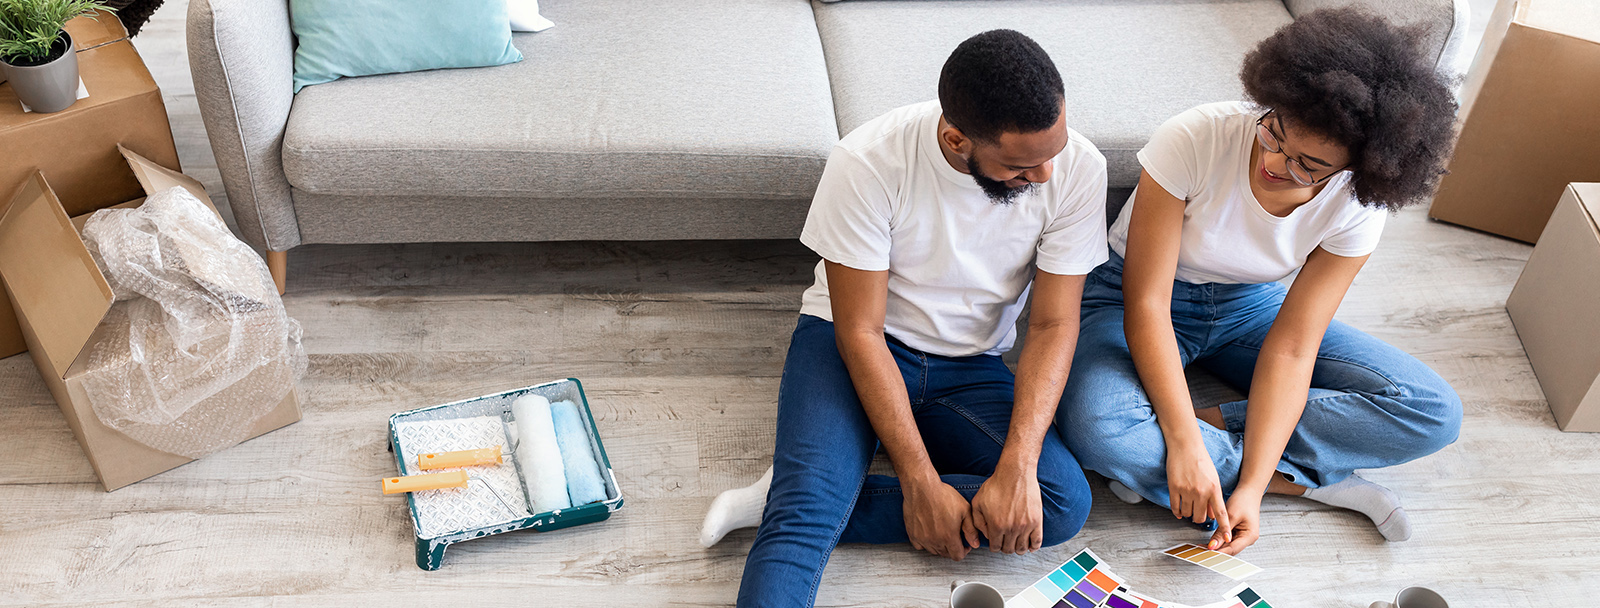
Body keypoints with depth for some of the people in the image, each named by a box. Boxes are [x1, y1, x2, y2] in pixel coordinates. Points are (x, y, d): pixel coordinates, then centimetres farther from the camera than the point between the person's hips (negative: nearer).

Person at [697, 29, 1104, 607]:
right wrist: (922, 483, -24)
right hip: (851, 345, -3)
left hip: (969, 366, 4)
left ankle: (789, 499, -19)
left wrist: (1017, 468, -25)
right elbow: (860, 331, -20)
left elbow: (1054, 325, -11)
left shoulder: (1077, 168, -16)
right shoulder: (867, 162, -25)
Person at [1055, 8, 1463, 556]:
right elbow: (1146, 304, -28)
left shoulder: (1355, 207, -19)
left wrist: (1252, 486, -30)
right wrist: (1184, 443, -35)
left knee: (1435, 413, -13)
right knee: (1095, 428, -37)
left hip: (1250, 306, 4)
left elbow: (1292, 347, -20)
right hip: (1136, 300, -3)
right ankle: (1313, 481, -18)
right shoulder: (1195, 140, -29)